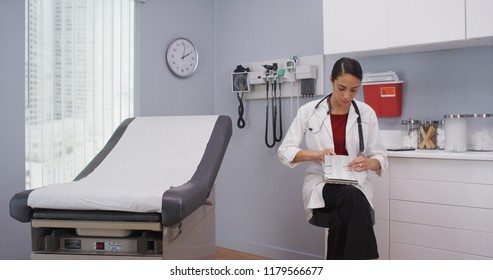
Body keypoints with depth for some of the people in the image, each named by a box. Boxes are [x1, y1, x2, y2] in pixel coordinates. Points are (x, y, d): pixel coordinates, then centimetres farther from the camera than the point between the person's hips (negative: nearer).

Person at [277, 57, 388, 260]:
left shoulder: (367, 113, 3)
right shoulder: (308, 111, -2)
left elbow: (381, 157, 6)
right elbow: (284, 151, -2)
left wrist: (368, 163, -19)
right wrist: (316, 154, -21)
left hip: (354, 187, 2)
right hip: (320, 185, -2)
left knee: (342, 221, -33)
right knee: (353, 198, -36)